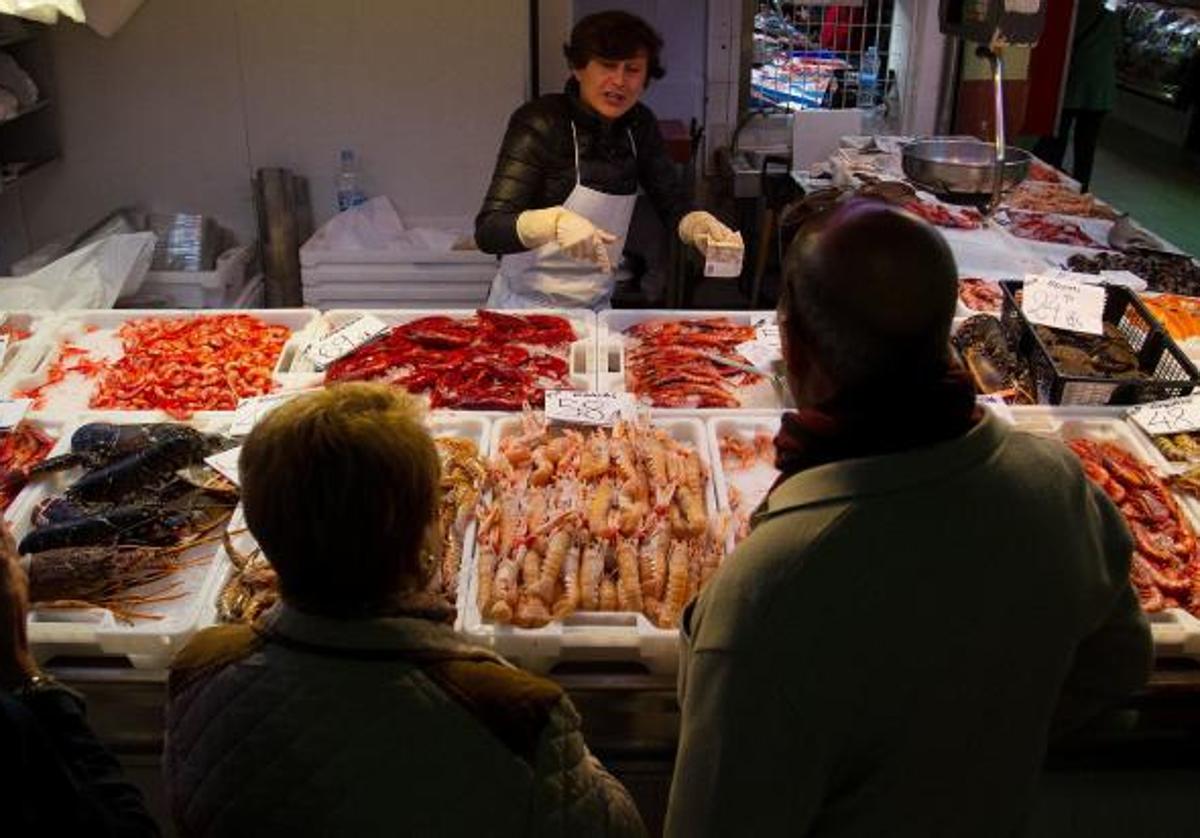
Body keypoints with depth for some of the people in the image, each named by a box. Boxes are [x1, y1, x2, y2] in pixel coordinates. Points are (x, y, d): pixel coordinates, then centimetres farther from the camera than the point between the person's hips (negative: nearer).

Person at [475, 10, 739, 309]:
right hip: (527, 306, -5)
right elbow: (487, 230, -22)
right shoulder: (539, 123, -15)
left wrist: (699, 225, -18)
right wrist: (555, 221, -40)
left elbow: (673, 204, 4)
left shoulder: (639, 126, 0)